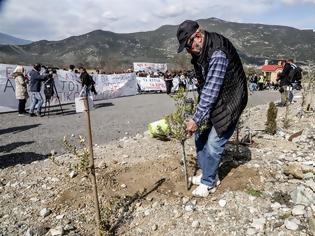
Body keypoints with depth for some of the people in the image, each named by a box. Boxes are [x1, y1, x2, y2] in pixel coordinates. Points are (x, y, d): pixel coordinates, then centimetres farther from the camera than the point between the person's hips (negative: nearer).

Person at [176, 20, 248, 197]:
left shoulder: (218, 53, -27)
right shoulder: (201, 52, 2)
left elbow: (211, 90, -30)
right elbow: (204, 86, 6)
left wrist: (197, 119, -28)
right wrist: (198, 117, 3)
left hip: (228, 104, -9)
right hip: (212, 103, 9)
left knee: (213, 144, -4)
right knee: (200, 137, 10)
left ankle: (208, 183, 16)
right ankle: (210, 176, 26)